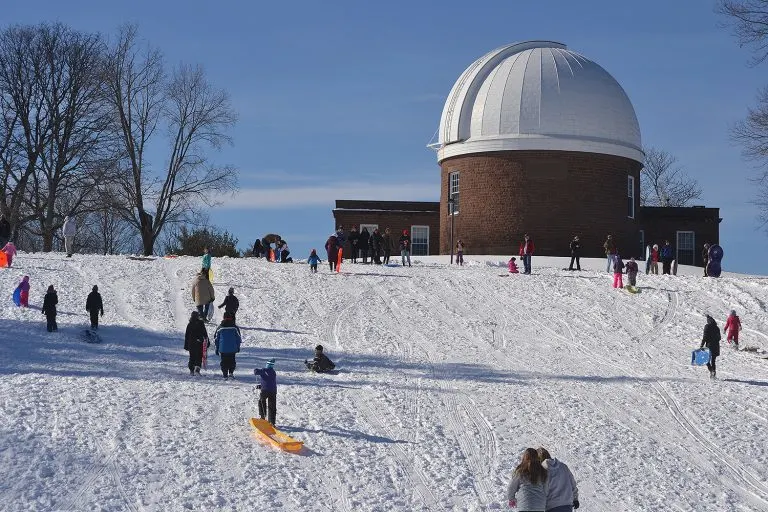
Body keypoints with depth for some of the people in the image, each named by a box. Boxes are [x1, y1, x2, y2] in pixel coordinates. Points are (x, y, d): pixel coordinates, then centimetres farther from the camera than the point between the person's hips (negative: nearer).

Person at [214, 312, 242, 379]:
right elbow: (238, 338, 4)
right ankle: (231, 372, -8)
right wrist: (238, 347, 15)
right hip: (232, 349, 0)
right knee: (232, 361, 10)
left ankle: (225, 374, 3)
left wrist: (217, 349, 15)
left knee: (224, 361, 9)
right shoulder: (234, 327, -2)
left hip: (223, 349, 0)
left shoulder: (220, 327, 1)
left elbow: (216, 339, 7)